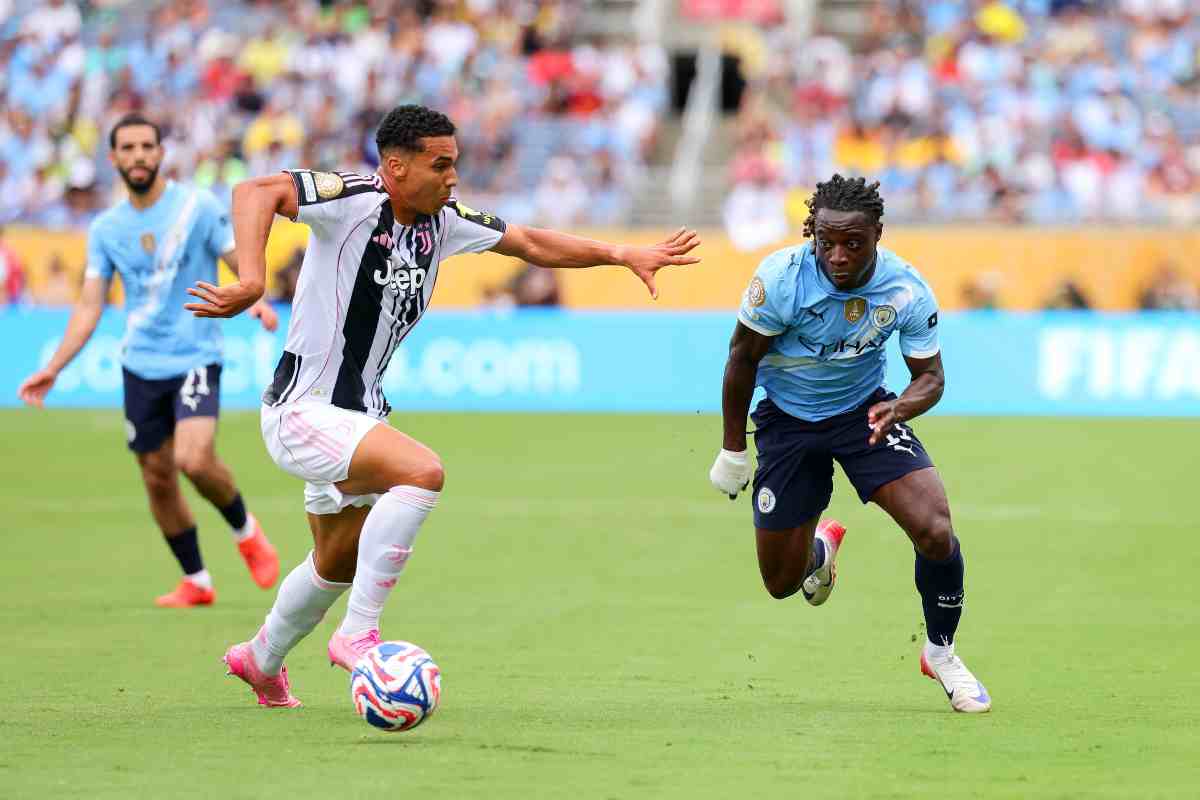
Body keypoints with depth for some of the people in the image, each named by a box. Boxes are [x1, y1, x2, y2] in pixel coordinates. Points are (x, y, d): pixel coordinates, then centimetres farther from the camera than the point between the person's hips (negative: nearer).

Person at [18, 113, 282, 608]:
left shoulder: (197, 207, -5)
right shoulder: (106, 228, 7)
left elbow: (243, 263, -6)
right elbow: (90, 306, 9)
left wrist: (258, 300, -28)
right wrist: (54, 369, 1)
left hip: (195, 359, -4)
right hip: (141, 365, 4)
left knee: (194, 460, -23)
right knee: (157, 478, 6)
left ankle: (246, 532, 6)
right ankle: (195, 582, 22)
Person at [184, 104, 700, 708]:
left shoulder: (444, 222, 3)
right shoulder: (355, 201, -20)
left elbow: (532, 244, 15)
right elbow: (256, 192, -34)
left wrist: (625, 255, 7)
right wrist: (251, 280, -48)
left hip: (358, 412, 9)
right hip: (302, 413, -9)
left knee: (339, 564, 25)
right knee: (421, 471, -30)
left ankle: (261, 660, 51)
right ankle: (358, 634, -23)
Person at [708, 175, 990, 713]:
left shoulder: (906, 290, -22)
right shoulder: (780, 277, -26)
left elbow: (930, 376, -10)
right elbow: (743, 358, -11)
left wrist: (898, 408, -34)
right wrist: (732, 451, -4)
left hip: (866, 411, 0)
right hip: (787, 421, 0)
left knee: (935, 532, -21)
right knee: (782, 582, 4)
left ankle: (941, 653, 6)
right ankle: (821, 546, 44)